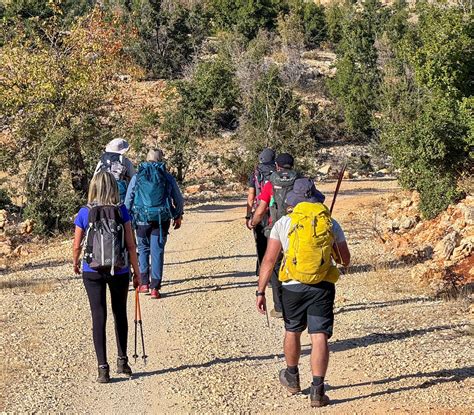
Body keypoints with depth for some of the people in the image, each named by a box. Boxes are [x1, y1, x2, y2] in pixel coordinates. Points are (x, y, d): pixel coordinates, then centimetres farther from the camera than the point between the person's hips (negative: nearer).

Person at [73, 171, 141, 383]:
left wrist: (75, 264, 22)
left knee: (98, 317, 4)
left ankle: (103, 368, 1)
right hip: (119, 271, 1)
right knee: (120, 314, 19)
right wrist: (137, 272, 3)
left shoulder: (84, 213, -5)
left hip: (92, 272, -1)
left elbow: (77, 246, 2)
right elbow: (131, 245, -6)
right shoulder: (122, 211, -6)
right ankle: (122, 361, 26)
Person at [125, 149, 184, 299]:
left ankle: (144, 283, 13)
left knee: (143, 249, 18)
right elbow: (179, 200, 12)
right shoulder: (168, 178, 5)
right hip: (162, 220, 0)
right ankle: (155, 288, 1)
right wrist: (178, 216, 27)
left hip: (142, 219, 0)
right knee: (157, 252, 4)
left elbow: (128, 201, 5)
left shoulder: (137, 177, 4)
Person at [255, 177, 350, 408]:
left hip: (293, 287, 0)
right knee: (320, 337, -1)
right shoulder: (332, 224, 5)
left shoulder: (283, 223, 1)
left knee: (292, 331, 20)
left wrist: (260, 291, 1)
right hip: (322, 287, 0)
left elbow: (269, 260, -3)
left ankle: (292, 377, 39)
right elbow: (345, 260, 13)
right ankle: (317, 390, -6)